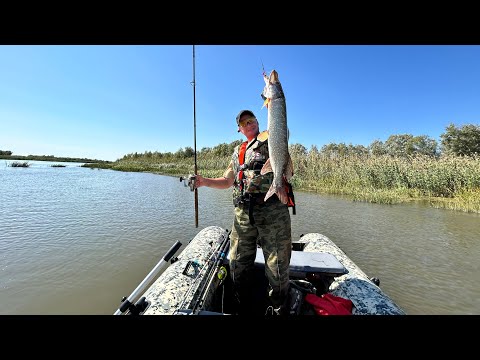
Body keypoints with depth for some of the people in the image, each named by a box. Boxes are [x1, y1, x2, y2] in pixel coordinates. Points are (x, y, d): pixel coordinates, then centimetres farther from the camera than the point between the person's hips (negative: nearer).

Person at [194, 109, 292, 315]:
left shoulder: (271, 139, 7)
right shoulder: (238, 151, 22)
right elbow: (227, 181, 21)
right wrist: (204, 181, 6)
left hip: (272, 211, -5)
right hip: (243, 213, 5)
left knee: (277, 267, 5)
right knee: (238, 264, 13)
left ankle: (278, 311, 31)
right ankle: (244, 309, 37)